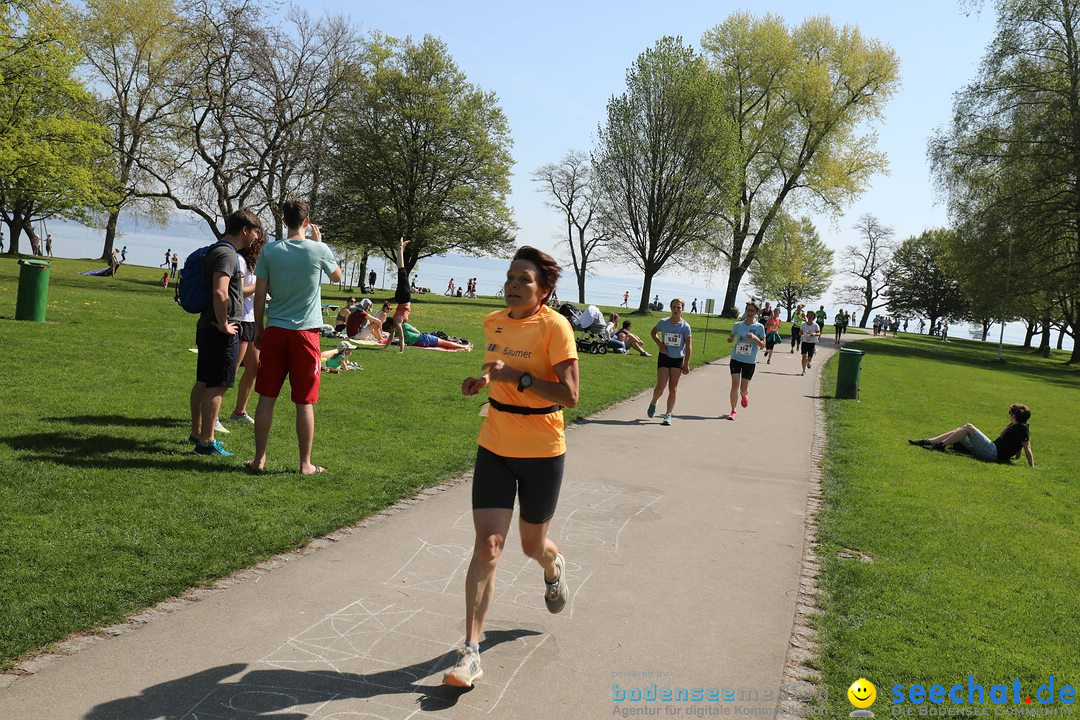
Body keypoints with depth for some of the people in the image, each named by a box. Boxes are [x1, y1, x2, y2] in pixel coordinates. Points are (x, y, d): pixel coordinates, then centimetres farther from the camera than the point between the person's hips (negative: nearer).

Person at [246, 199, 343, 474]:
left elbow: (259, 295, 2)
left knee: (267, 397, 10)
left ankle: (259, 459, 15)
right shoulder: (319, 250, -5)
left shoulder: (270, 251, 0)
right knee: (304, 402, 4)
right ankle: (305, 463, 10)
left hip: (274, 330, 2)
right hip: (306, 332, -2)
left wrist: (258, 328, 14)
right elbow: (337, 277, 15)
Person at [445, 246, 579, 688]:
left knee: (532, 545, 14)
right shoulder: (493, 323, 4)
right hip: (495, 448, 4)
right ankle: (470, 653, -4)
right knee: (487, 545, -8)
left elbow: (569, 395, -22)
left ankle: (554, 566, 53)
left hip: (542, 453, -3)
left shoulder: (554, 327, -15)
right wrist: (484, 380, 2)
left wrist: (516, 377, -29)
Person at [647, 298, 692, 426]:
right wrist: (659, 344, -3)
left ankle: (668, 415, 11)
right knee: (661, 386, -8)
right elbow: (654, 332, 15)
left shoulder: (685, 326, -7)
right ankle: (653, 403, 23)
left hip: (678, 359, 0)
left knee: (673, 389, 2)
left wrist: (686, 364, -8)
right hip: (664, 357, 0)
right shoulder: (663, 322, -4)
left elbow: (688, 347, -4)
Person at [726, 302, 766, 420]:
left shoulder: (759, 327, -4)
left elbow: (762, 345, -3)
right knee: (735, 385, -11)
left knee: (744, 389, 6)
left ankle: (744, 395, 44)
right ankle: (733, 411, 1)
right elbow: (732, 337, 15)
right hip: (736, 359, 1)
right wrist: (730, 339, -9)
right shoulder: (738, 325, 0)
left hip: (750, 361, -1)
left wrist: (755, 338, -22)